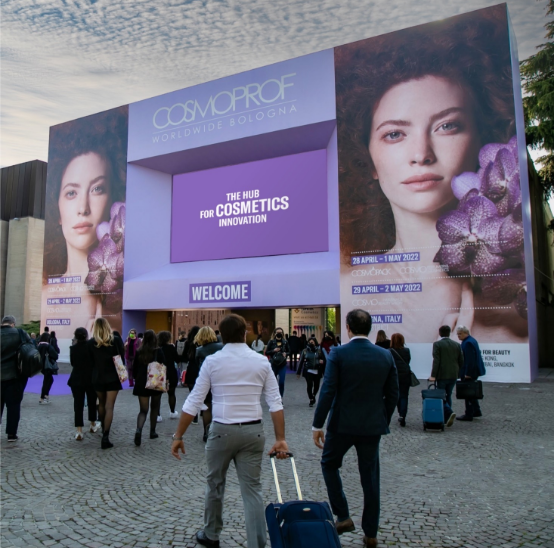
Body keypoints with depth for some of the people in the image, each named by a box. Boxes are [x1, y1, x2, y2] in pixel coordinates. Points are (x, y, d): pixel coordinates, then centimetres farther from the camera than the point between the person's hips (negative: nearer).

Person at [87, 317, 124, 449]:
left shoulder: (91, 343, -5)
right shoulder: (114, 341, -7)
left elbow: (90, 360, 0)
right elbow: (120, 353, 1)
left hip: (97, 378, 2)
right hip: (112, 377, -2)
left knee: (101, 404, 22)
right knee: (109, 407, -4)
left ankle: (103, 429, 40)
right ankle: (105, 437, -13)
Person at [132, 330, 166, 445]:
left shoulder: (139, 352, 0)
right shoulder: (158, 351, -7)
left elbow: (134, 369, 5)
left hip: (141, 384, 2)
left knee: (143, 410, 3)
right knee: (154, 408, 17)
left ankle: (139, 429, -22)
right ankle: (152, 432, 22)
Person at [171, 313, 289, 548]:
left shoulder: (212, 361, -5)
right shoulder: (262, 361, 0)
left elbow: (194, 402, -6)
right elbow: (275, 403, -3)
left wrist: (178, 436, 2)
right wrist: (280, 438, 1)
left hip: (222, 430, -1)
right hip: (253, 431, 1)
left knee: (215, 484, 20)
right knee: (252, 489, 9)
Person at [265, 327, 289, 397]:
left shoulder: (285, 343, 2)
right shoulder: (271, 342, -3)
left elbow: (288, 352, 13)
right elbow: (266, 352, -1)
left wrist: (286, 354, -9)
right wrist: (273, 351, -16)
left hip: (282, 365, 1)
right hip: (273, 364, -1)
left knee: (281, 382, -6)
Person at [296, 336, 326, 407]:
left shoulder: (319, 350, 2)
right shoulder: (305, 351, 4)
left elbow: (324, 360, 7)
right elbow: (301, 361, 5)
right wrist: (298, 372, 5)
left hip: (317, 371, 1)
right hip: (308, 371, -1)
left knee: (316, 385, 6)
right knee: (309, 385, -10)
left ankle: (313, 395, 36)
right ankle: (311, 399, 6)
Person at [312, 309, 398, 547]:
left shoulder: (338, 354, -12)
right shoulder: (386, 355, 0)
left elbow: (328, 392, -15)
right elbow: (392, 395, 5)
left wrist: (317, 425, -7)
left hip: (343, 424, -3)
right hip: (372, 426, 4)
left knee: (329, 464, 21)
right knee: (370, 476, 14)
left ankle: (343, 517, 18)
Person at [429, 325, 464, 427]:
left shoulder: (437, 344, -9)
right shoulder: (457, 345, 5)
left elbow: (436, 361, -15)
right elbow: (461, 362, 7)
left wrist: (433, 375, -14)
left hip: (442, 375, -5)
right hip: (453, 375, 5)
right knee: (448, 396, 15)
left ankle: (449, 412, -17)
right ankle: (446, 419, 17)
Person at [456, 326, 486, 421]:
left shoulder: (468, 343, -20)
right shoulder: (471, 340, 13)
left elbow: (470, 360, -24)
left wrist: (468, 374, -22)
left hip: (469, 373, -11)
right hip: (473, 372, 11)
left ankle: (469, 415, 4)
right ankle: (476, 411, 28)